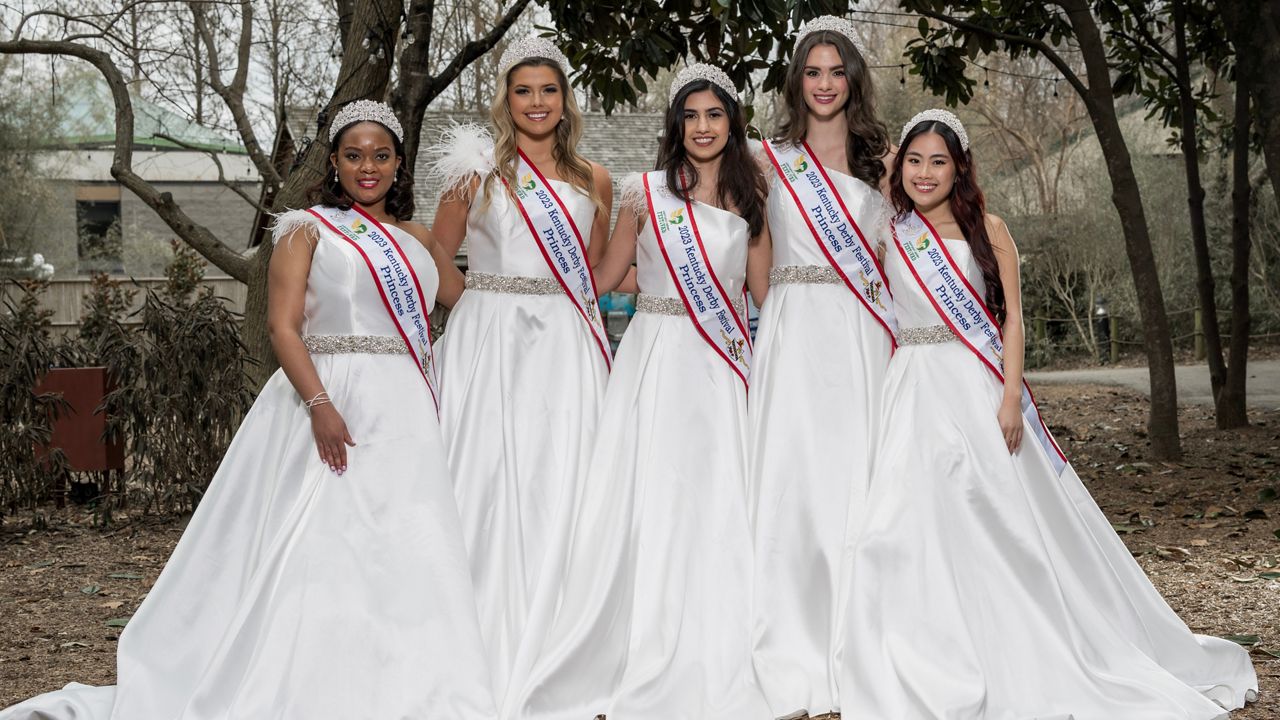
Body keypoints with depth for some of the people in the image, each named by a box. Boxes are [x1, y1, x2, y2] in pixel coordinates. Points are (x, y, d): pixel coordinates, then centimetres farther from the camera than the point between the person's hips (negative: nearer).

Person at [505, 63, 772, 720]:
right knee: (650, 502, -3)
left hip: (724, 368, 2)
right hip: (658, 361, -2)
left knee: (718, 509, 1)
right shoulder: (646, 192, 2)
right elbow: (606, 279, 8)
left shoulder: (747, 197, 10)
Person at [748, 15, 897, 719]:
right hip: (794, 330, -1)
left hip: (863, 333, 1)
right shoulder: (770, 158, 10)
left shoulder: (881, 157, 12)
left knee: (856, 476, -1)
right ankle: (794, 656, -1)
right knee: (792, 476, -6)